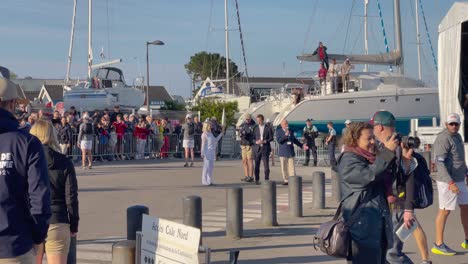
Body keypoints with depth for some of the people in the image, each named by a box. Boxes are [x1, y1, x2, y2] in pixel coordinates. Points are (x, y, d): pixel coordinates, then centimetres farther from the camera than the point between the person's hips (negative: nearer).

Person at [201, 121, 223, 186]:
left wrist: (220, 134, 24)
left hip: (212, 153, 9)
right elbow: (203, 145, -12)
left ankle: (209, 180, 17)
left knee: (211, 166, 10)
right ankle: (205, 181, 0)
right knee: (207, 167, -6)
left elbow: (215, 140, 26)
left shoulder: (210, 134, 14)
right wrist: (202, 154, -14)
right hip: (207, 153, -9)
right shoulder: (204, 135, -10)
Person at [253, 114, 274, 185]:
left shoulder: (268, 128, 2)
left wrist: (264, 141, -13)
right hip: (257, 148, 2)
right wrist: (256, 142, -11)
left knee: (266, 165, -4)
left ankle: (267, 179, 4)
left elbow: (271, 138, 1)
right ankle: (257, 180, 10)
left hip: (265, 148, -2)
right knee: (257, 165, 3)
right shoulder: (255, 128, 8)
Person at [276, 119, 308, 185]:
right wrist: (285, 135, -23)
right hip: (283, 152, -2)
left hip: (291, 152, 2)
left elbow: (295, 140, 20)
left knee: (291, 167, -2)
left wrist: (302, 145, 14)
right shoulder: (279, 131, 0)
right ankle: (285, 180, 10)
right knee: (284, 167, 2)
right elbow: (278, 140, -13)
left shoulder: (290, 131, 12)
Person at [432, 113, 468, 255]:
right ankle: (438, 245, 3)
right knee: (445, 211, -4)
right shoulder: (443, 139, -16)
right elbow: (440, 163, -23)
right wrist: (451, 183, -27)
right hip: (447, 181, -10)